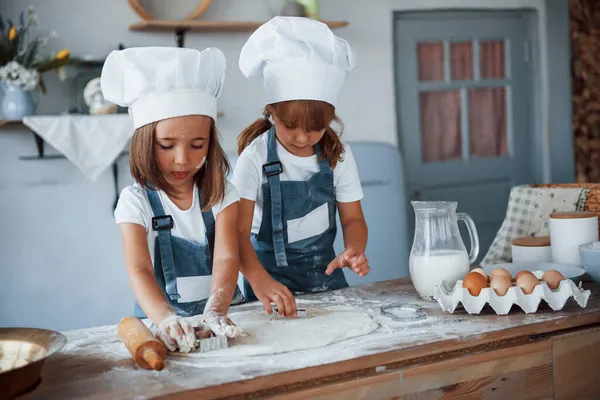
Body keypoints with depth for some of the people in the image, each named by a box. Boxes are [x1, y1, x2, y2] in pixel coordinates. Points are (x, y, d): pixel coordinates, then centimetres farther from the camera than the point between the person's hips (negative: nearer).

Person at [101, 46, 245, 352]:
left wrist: (216, 311, -31)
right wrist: (167, 319, -36)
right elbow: (139, 270, -17)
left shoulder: (221, 193, 0)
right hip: (164, 321, -1)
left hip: (221, 316, 1)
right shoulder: (136, 201, -5)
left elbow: (227, 258, -12)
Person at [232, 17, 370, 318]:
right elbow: (239, 231, -18)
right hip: (272, 274, -3)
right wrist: (259, 281, -35)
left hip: (325, 272, 4)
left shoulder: (338, 155, 0)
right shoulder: (256, 157, -12)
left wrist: (353, 250, -17)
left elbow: (353, 218, 5)